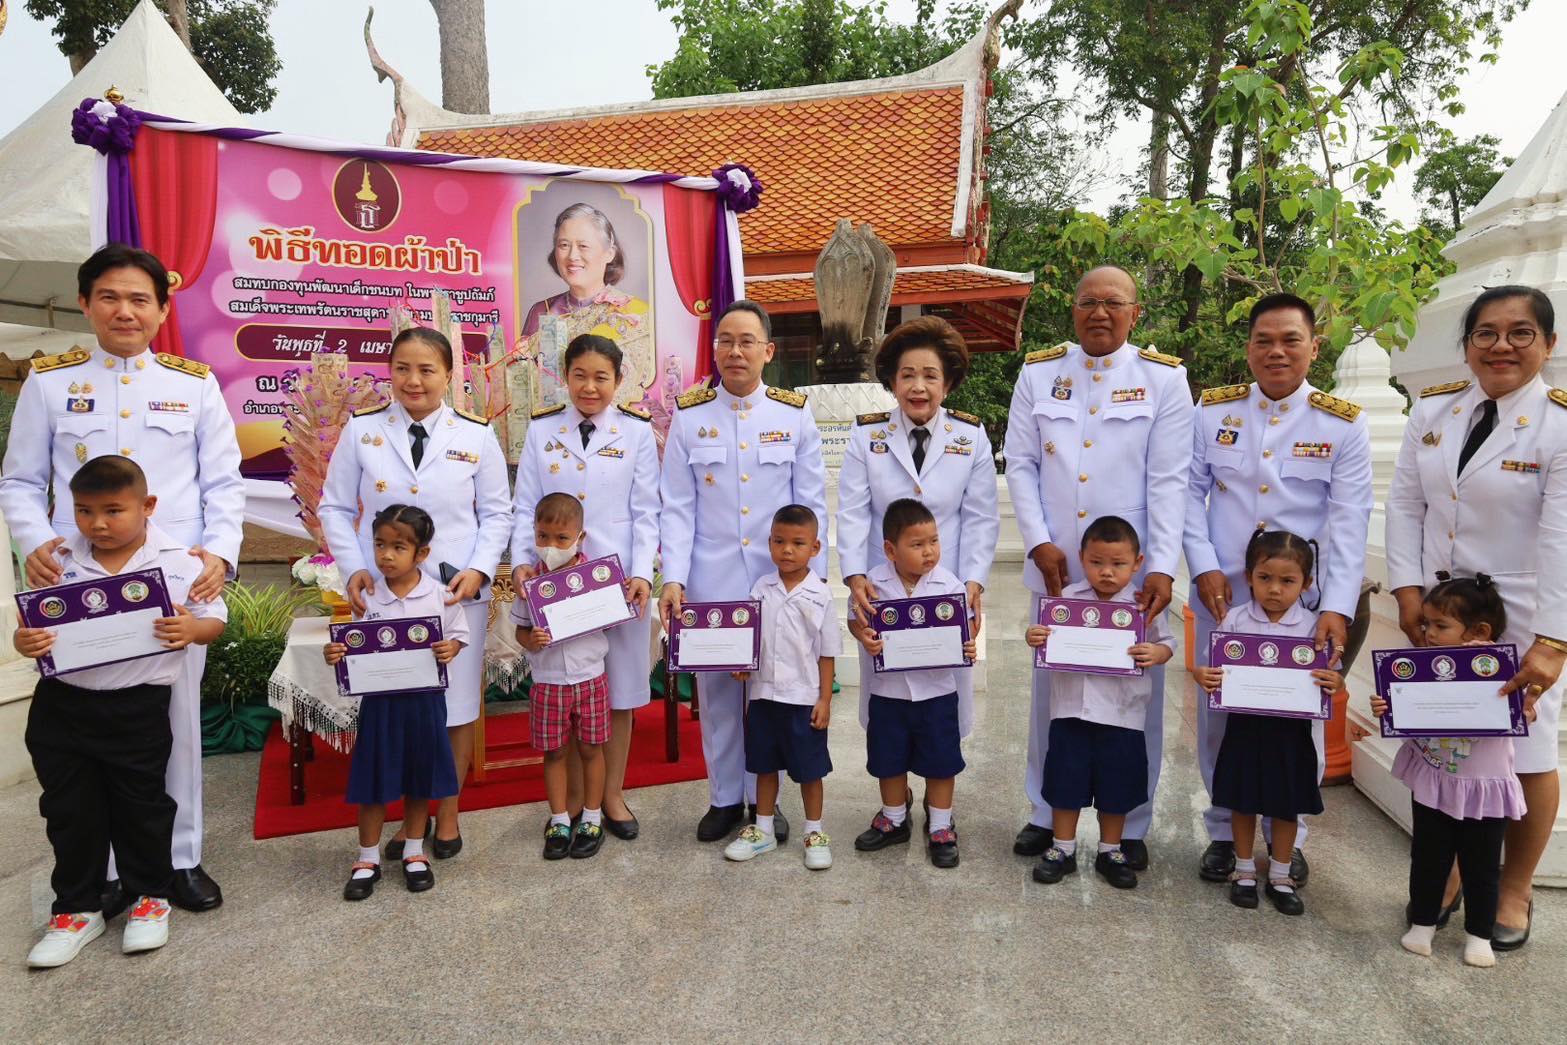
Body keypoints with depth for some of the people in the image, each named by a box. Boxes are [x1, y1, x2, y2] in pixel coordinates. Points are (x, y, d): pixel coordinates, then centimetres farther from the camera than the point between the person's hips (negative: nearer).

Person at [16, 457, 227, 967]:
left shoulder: (178, 562, -9)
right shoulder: (60, 561, -1)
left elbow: (215, 621, -4)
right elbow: (34, 622, 6)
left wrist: (191, 629, -26)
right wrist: (24, 641, -16)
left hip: (138, 709, -3)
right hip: (62, 704, 3)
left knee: (141, 806, 11)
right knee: (70, 810, 13)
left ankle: (151, 897, 32)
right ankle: (77, 909, 30)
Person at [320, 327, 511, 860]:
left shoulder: (476, 435, 0)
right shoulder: (362, 430, 1)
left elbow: (497, 513, 4)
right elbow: (335, 507, 5)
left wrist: (478, 569, -10)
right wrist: (353, 569, -8)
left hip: (458, 595, 0)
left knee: (455, 708, 8)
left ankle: (447, 815, 27)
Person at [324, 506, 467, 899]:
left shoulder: (440, 596, -7)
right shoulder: (367, 599, -4)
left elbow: (459, 634, 2)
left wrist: (450, 649, -20)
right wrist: (336, 654, -17)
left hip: (424, 700, 0)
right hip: (380, 700, 1)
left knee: (419, 780, 14)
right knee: (373, 781, 9)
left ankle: (414, 852, 32)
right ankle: (368, 859, 27)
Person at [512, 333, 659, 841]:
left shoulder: (637, 432, 2)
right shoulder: (541, 431, 5)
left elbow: (646, 511, -1)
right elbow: (525, 506, 4)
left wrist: (642, 574, -12)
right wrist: (522, 561, -11)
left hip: (620, 580, -1)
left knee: (620, 688, 8)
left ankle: (613, 797, 24)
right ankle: (573, 798, 24)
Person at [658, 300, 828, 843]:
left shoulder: (795, 416, 2)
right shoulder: (689, 417, 3)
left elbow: (811, 504, 2)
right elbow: (677, 507, 0)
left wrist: (814, 575, -4)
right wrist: (673, 578, -10)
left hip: (780, 579, 0)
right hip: (711, 580, 0)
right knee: (717, 687, 9)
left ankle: (765, 797, 25)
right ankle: (724, 796, 25)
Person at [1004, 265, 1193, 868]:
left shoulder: (1164, 378, 2)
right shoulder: (1039, 373, 7)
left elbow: (1168, 479, -4)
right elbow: (1020, 464, 4)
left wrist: (1163, 568, -12)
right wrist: (1040, 543, -7)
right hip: (1056, 567, 2)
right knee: (1051, 688, 11)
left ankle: (1130, 827, 22)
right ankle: (1047, 813, 27)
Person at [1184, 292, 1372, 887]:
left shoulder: (1343, 424, 0)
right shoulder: (1212, 411, 3)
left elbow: (1350, 520, -7)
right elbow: (1189, 492, 2)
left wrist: (1338, 607, -16)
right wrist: (1204, 567, -11)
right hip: (1222, 593, 1)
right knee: (1219, 712, 8)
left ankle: (1288, 836, 29)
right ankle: (1224, 830, 26)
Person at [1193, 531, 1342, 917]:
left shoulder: (1314, 626, -7)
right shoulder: (1234, 620, -7)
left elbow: (1329, 678, -3)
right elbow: (1214, 669, -3)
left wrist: (1334, 682, -26)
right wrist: (1202, 676, -25)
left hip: (1292, 730, 0)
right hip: (1245, 726, 0)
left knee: (1287, 807, 14)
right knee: (1243, 804, 13)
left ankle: (1281, 877, 33)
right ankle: (1244, 871, 32)